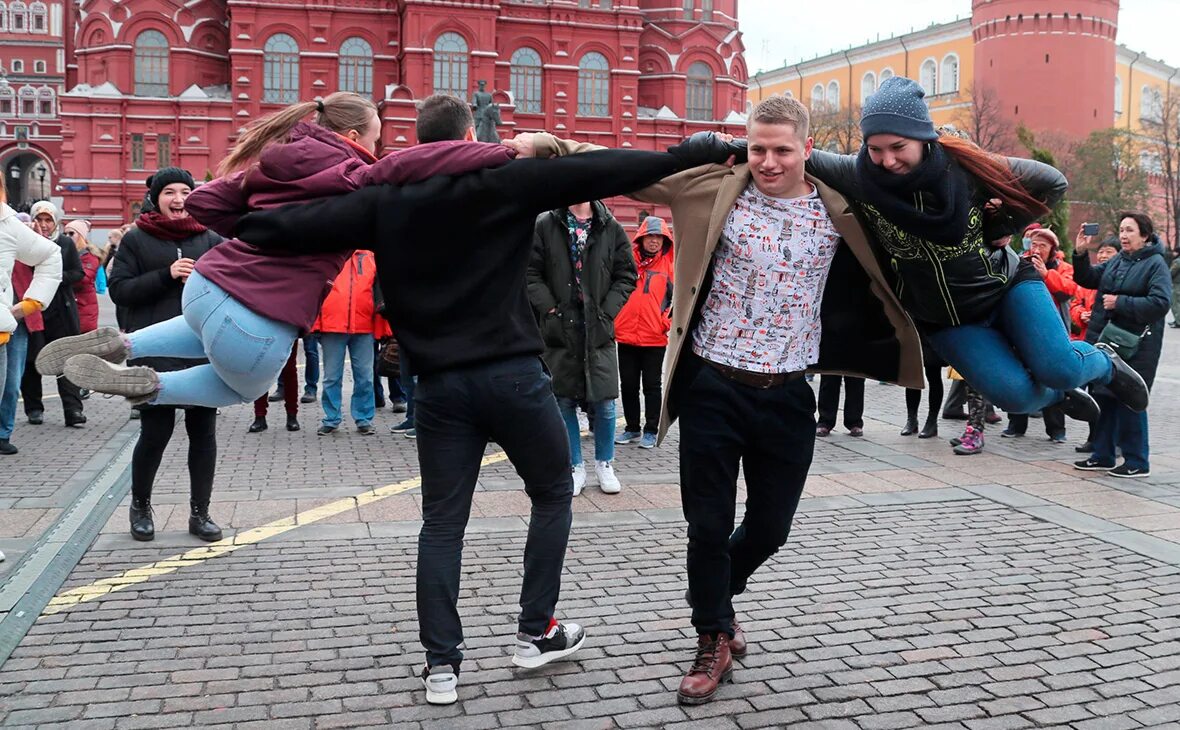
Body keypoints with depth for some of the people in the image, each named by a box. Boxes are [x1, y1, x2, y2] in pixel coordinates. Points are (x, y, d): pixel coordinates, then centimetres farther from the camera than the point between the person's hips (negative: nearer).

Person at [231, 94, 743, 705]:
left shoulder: (385, 198, 4)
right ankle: (536, 634, 21)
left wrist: (236, 226, 16)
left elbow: (304, 225, -2)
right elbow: (598, 171, -6)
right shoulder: (504, 180, -4)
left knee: (442, 523, 11)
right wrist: (697, 152, -2)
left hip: (438, 384, 3)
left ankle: (441, 663, 13)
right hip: (512, 374, -3)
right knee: (553, 494, 17)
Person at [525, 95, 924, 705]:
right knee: (709, 524, 6)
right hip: (713, 389, -2)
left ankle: (716, 597, 46)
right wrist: (556, 147, -11)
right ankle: (714, 641, 30)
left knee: (770, 527, 13)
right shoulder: (716, 190, -3)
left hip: (788, 398, 2)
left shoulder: (839, 213, 1)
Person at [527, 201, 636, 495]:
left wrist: (607, 311, -3)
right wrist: (550, 308, -9)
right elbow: (530, 273, 0)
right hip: (559, 329, 0)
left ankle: (604, 464, 22)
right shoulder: (544, 226, 2)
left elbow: (627, 275, 6)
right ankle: (575, 467, 19)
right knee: (563, 401, 5)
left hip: (599, 330, 0)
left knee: (604, 402, 2)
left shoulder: (611, 228, 5)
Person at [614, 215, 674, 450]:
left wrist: (669, 321, -7)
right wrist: (611, 319, 5)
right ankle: (632, 428, 23)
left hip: (655, 338, -2)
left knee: (652, 386, 6)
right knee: (628, 385, 10)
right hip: (626, 336, 2)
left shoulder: (670, 266, 0)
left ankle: (651, 431, 16)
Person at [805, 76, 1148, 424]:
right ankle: (1059, 394, 22)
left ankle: (1104, 363, 20)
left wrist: (999, 228, -9)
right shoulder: (857, 176, -17)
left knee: (1059, 369, -18)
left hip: (1006, 284, -1)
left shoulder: (967, 165, -19)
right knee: (1015, 394, -15)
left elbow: (1052, 183, -7)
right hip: (945, 319, 1)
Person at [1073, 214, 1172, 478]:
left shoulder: (1156, 264, -8)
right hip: (1105, 340, 7)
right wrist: (1080, 254, 0)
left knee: (1129, 402, -3)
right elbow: (1087, 278, 16)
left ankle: (1137, 462, 8)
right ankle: (1102, 455, 23)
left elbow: (1160, 303, -19)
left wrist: (1120, 302, -18)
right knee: (1103, 397, 12)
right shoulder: (1116, 261, 12)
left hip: (1135, 345, -7)